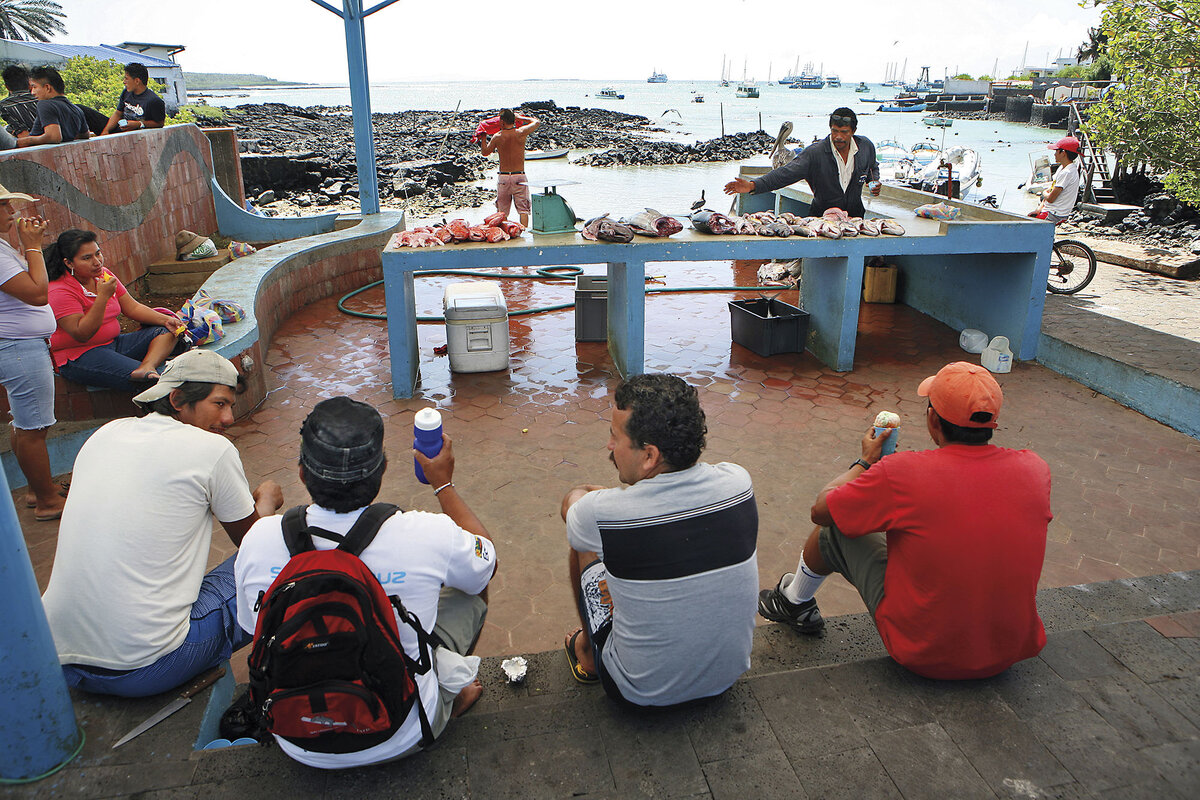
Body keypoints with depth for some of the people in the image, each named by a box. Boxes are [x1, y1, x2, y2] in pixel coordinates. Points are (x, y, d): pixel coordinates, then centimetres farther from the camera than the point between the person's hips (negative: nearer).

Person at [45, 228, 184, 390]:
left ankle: (147, 366, -36)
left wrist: (165, 320, -6)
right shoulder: (59, 291, -16)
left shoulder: (105, 275, 7)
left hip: (114, 343, 9)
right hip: (78, 357, -9)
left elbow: (133, 308, 11)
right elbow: (81, 334, -23)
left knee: (168, 331, -12)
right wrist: (103, 297, -28)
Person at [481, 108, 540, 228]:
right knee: (523, 208, 2)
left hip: (503, 177, 1)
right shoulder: (521, 133, -6)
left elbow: (485, 152, 13)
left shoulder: (497, 137, -4)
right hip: (519, 176, -1)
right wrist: (519, 117, 19)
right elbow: (537, 122, 12)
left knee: (502, 210, 10)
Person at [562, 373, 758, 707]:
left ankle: (587, 653, 38)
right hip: (728, 676, 4)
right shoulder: (739, 482, -18)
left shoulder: (602, 513, -28)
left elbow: (572, 500, -1)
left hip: (640, 692, -3)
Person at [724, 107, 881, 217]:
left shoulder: (866, 146, 1)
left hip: (856, 216, 3)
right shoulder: (815, 153, -13)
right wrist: (753, 186, -34)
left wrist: (875, 182, 0)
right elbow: (787, 172, -21)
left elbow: (873, 168, 23)